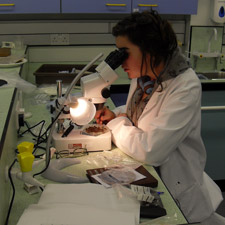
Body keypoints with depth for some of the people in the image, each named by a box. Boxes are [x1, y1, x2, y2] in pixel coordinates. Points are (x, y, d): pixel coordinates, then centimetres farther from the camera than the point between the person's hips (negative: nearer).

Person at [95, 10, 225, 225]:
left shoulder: (186, 87, -22)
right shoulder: (142, 76, -1)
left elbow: (150, 150, -27)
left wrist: (116, 124, -13)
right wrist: (114, 115, -1)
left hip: (174, 186, -6)